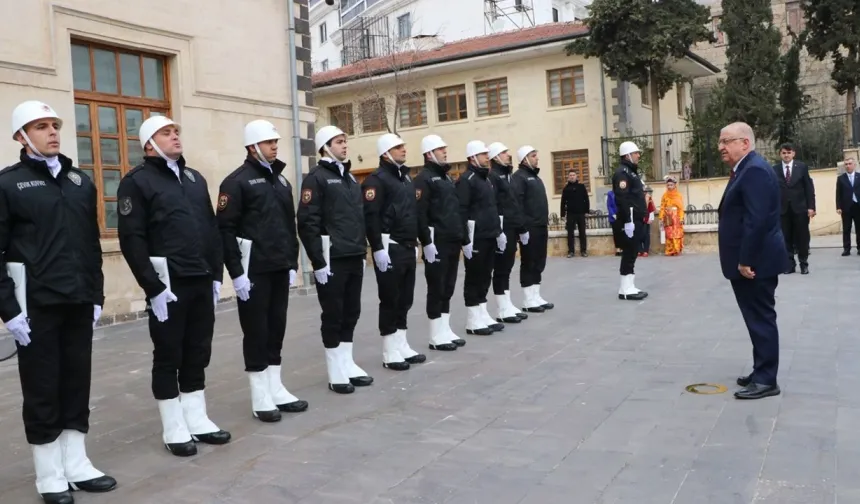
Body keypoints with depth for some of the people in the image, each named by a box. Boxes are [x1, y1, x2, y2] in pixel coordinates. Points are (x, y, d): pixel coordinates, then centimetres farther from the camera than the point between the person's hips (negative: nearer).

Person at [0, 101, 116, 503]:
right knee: (42, 389, 5)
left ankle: (77, 465, 24)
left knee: (77, 383, 11)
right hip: (36, 305, -4)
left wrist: (96, 296, 11)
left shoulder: (81, 182, 12)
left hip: (79, 303, 5)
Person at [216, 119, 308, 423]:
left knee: (276, 328, 12)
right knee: (256, 331, 0)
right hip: (253, 271, -7)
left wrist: (293, 264, 13)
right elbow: (225, 229, -13)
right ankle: (260, 397, 9)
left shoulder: (281, 181, 15)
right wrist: (236, 272, -17)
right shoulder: (237, 182, -7)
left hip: (280, 270, 7)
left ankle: (276, 389, 22)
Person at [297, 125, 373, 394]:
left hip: (354, 259, 8)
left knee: (351, 313, 13)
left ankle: (348, 364, 24)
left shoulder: (351, 179, 17)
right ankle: (336, 372, 10)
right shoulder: (316, 178, -8)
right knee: (333, 315, 0)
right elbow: (307, 223, -15)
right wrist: (318, 262, -17)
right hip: (332, 260, -7)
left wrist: (363, 252, 17)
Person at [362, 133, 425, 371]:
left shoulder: (406, 177, 18)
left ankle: (402, 346, 23)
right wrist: (378, 249, -22)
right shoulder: (376, 179, -10)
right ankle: (390, 353, 7)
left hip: (408, 247, 8)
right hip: (389, 248, -8)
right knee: (390, 300, -2)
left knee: (405, 299, 13)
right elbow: (370, 217, -18)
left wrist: (415, 242, 20)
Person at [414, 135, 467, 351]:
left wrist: (465, 238, 18)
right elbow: (420, 214, -17)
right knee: (437, 288, -2)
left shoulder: (447, 178, 20)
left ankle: (446, 331, 21)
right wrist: (426, 243, -22)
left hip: (453, 242, 8)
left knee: (448, 288, 13)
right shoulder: (424, 179, -8)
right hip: (437, 242, -8)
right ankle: (437, 336, 5)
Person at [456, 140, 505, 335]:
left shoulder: (487, 179, 19)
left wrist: (499, 232, 20)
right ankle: (473, 321, 4)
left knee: (485, 277, 12)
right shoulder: (466, 180, -11)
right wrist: (464, 239, -22)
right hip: (476, 238, -9)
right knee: (474, 278, -2)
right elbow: (461, 211, -18)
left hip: (490, 237, 9)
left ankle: (483, 315, 20)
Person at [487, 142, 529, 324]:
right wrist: (498, 231, -24)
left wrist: (521, 227, 18)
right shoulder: (493, 176, -10)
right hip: (502, 229, -9)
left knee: (507, 267, 13)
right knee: (501, 269, -3)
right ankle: (504, 311, 2)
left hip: (512, 229, 9)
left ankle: (508, 306, 19)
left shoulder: (507, 175, 19)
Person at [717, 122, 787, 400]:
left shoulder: (755, 170, -18)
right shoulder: (746, 169, 16)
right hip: (750, 259, 11)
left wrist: (745, 260, -23)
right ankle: (762, 372, 25)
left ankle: (766, 380, 4)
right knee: (757, 317, 16)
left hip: (756, 261, -11)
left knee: (761, 319, -3)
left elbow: (756, 220, -25)